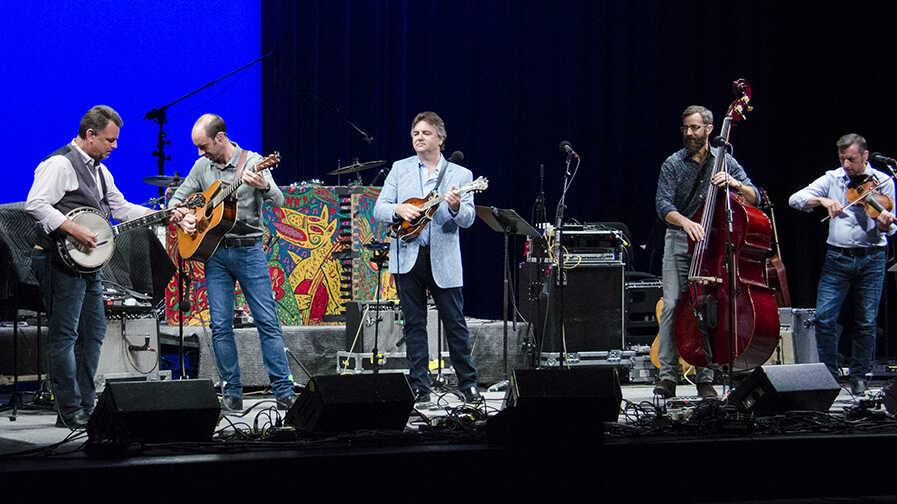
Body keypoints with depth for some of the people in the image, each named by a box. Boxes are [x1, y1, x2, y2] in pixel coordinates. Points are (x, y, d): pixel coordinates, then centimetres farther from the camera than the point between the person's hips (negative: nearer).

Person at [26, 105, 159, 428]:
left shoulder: (99, 170, 18)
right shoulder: (60, 164, -12)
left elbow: (121, 208, 24)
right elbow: (35, 205, -23)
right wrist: (76, 231, -26)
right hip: (61, 261, -10)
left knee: (94, 332, 12)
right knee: (64, 335, -7)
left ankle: (86, 406, 18)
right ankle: (69, 412, -4)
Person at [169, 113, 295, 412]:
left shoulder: (252, 162, -4)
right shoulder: (202, 167, 9)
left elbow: (278, 201, -15)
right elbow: (177, 199, 17)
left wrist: (263, 186, -36)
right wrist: (181, 217, -5)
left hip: (249, 251, -4)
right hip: (213, 252, 4)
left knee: (267, 321, -6)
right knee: (220, 325, 1)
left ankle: (284, 393, -4)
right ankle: (231, 393, 8)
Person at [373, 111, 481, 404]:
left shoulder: (460, 174, 6)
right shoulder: (400, 169, 10)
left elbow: (468, 219, -3)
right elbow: (378, 211, 6)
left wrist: (456, 207, -24)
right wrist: (398, 210, -14)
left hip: (443, 260, -1)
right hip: (408, 258, 1)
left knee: (455, 323, 1)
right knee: (414, 324, 4)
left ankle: (468, 383, 13)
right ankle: (419, 387, 10)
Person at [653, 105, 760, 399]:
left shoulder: (725, 162, 5)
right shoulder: (673, 164, 2)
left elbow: (754, 199, 0)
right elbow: (663, 205, -9)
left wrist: (735, 184, -21)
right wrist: (685, 222, -28)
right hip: (680, 242, -1)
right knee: (672, 306, -10)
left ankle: (705, 378, 5)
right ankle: (668, 376, -7)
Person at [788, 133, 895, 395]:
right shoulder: (832, 179, 5)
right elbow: (795, 199, -5)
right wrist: (823, 200, -21)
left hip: (871, 258, -1)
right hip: (838, 256, 1)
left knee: (866, 322, 2)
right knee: (824, 317, -6)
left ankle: (859, 375, 16)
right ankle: (829, 373, 7)